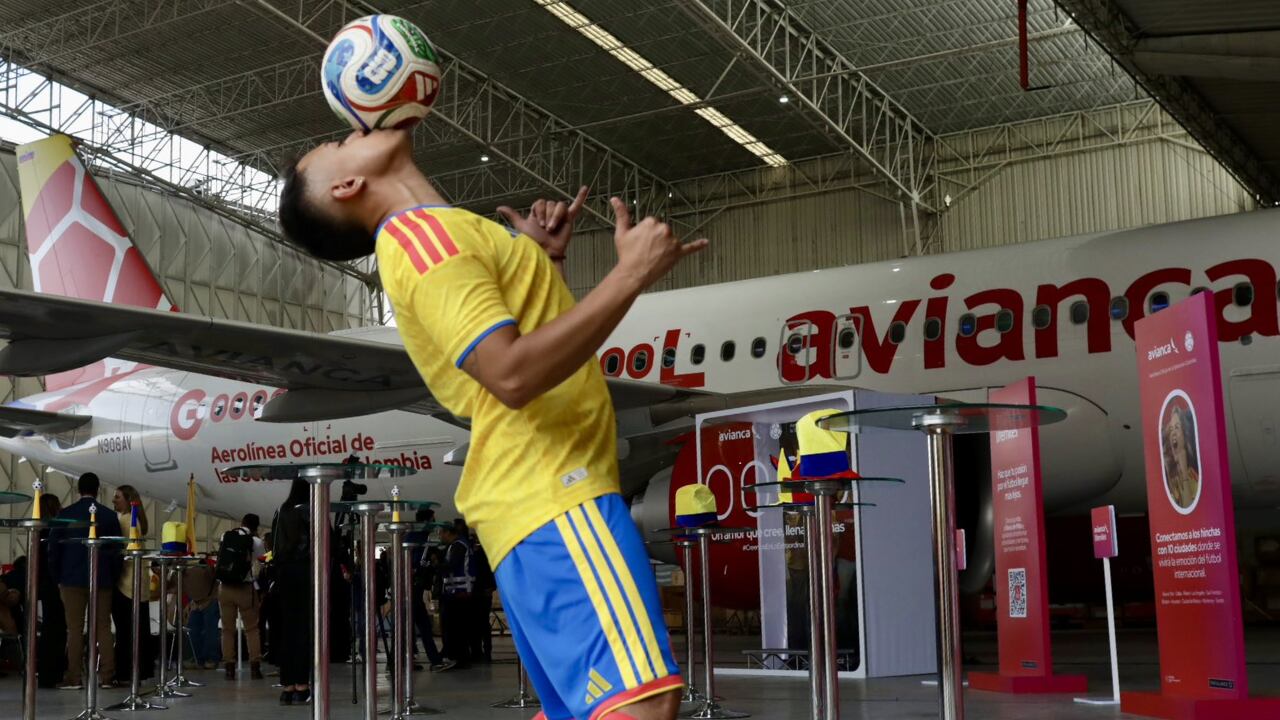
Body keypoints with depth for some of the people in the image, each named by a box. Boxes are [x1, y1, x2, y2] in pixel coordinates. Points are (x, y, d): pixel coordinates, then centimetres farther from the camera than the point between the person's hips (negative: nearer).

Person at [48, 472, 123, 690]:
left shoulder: (65, 515, -1)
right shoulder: (109, 515, 1)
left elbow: (53, 549, 1)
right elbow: (117, 550, 3)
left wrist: (58, 578, 10)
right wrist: (113, 578, 11)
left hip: (72, 579, -1)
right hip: (102, 580, 1)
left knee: (75, 629, 2)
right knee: (103, 627, 5)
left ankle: (74, 678, 1)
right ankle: (107, 676, 3)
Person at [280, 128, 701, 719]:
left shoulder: (440, 233, 23)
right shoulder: (421, 231, -9)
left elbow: (535, 345, 29)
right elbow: (513, 374, -22)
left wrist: (547, 258, 19)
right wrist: (632, 272, -16)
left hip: (548, 488, 10)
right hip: (552, 494, -10)